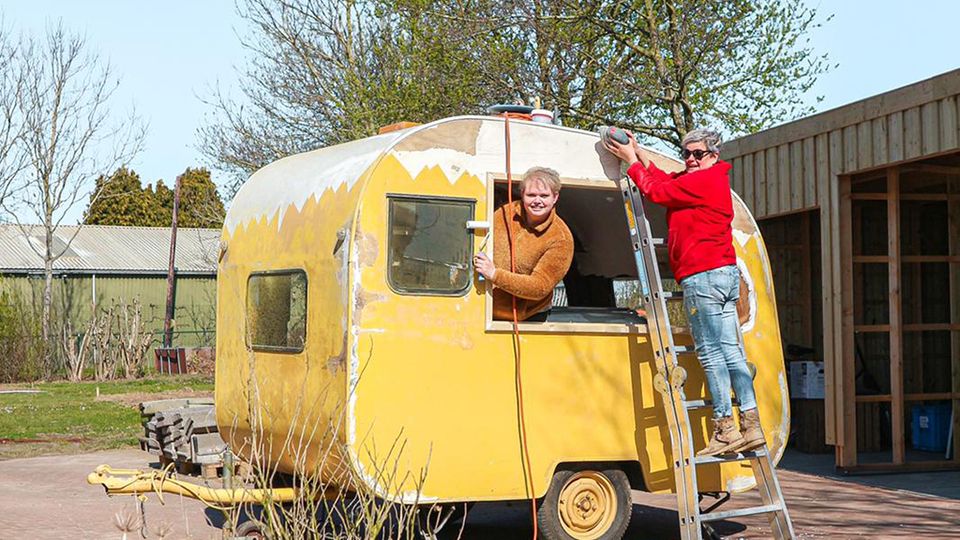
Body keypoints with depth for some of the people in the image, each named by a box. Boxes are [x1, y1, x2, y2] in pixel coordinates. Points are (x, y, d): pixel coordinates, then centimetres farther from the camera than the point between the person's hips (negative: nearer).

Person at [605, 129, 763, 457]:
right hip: (725, 273, 10)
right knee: (731, 351, 7)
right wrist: (639, 154, 25)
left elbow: (656, 191, -8)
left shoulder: (703, 180, -9)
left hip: (702, 275, -10)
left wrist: (631, 161, 5)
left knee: (711, 352, -9)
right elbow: (666, 182, 26)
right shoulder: (703, 180, 21)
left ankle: (725, 428, -10)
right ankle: (751, 426, 5)